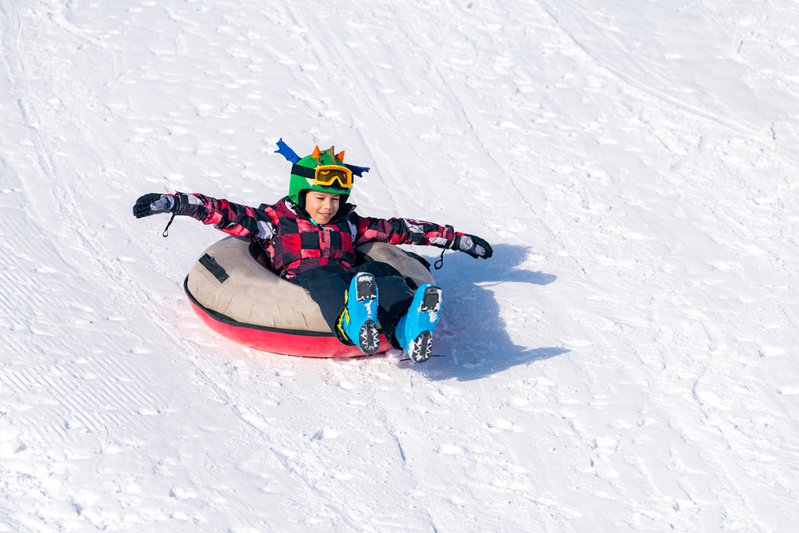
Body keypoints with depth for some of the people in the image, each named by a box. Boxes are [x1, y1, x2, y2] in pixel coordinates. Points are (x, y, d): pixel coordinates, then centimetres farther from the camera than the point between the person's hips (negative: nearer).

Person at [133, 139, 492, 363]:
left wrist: (454, 239, 31)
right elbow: (225, 213, 11)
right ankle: (357, 326, -74)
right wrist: (173, 203, -2)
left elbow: (398, 229, 31)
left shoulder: (350, 225, 31)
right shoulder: (274, 221, 21)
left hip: (351, 278, 4)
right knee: (327, 283, -39)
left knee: (385, 277, -29)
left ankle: (410, 332, -62)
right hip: (302, 280, -3)